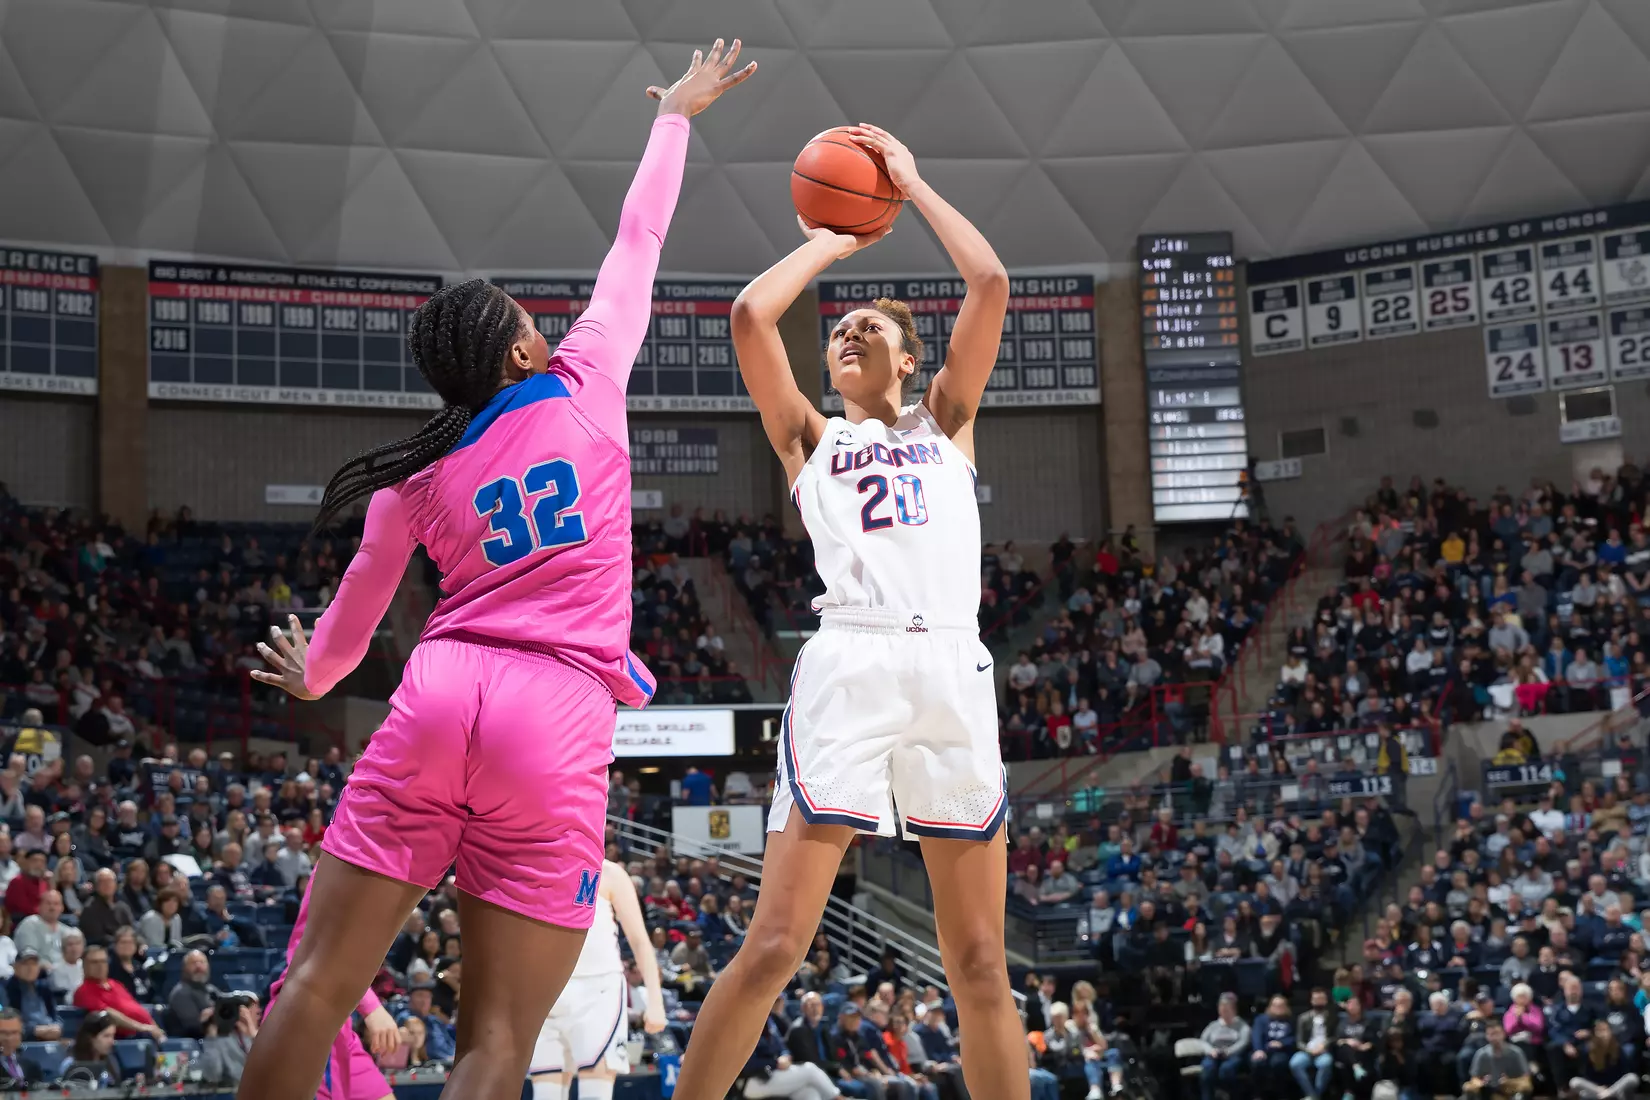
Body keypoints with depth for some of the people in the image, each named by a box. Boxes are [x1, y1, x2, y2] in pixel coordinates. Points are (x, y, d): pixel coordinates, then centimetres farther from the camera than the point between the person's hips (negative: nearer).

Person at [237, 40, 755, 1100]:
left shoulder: (417, 477, 13)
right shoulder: (587, 386, 8)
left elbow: (351, 621, 25)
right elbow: (639, 242, 20)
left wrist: (308, 677, 47)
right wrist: (677, 115, 35)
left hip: (439, 699, 2)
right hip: (561, 727, -2)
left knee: (319, 987, 4)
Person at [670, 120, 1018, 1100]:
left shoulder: (945, 420, 25)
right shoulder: (810, 437, 21)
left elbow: (991, 285, 13)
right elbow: (752, 314, 7)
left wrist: (911, 184, 21)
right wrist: (833, 241, 21)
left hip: (954, 670, 2)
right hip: (849, 664, -1)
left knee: (980, 962, 3)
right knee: (775, 946, -10)